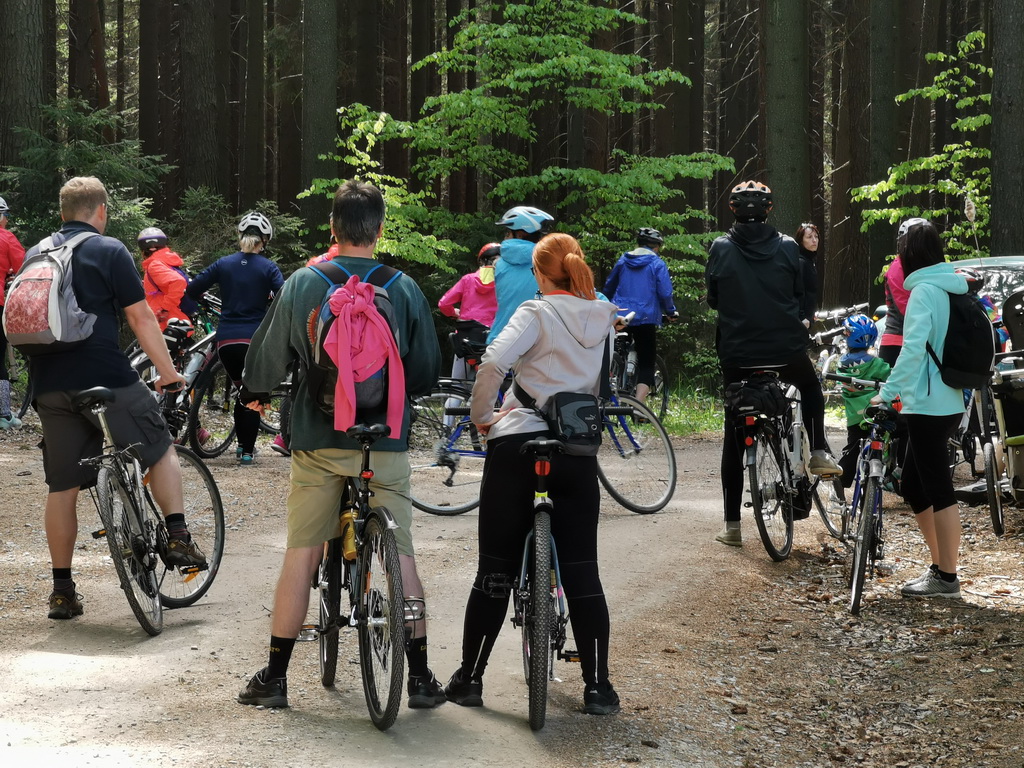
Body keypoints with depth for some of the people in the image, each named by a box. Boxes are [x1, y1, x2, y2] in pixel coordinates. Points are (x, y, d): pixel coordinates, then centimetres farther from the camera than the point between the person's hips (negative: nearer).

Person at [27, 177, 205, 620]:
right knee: (161, 449, 16)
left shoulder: (35, 255, 14)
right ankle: (177, 538, 6)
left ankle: (61, 589, 12)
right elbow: (141, 318, -7)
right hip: (106, 379, -5)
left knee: (61, 485, 9)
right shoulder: (109, 252, -3)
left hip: (49, 385, 5)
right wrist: (168, 373, 1)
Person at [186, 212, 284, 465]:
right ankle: (247, 451, 8)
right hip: (255, 340, -3)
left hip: (226, 340, 3)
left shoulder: (224, 264, 4)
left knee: (242, 390, 22)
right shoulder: (268, 268, -3)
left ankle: (242, 444, 27)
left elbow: (192, 290, 2)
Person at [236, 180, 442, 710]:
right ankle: (420, 677, 6)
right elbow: (427, 371, 7)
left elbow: (268, 355, 4)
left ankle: (275, 677, 9)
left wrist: (254, 393, 25)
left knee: (301, 554, 6)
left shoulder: (302, 285, -3)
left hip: (318, 438, 0)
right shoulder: (404, 289, -1)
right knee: (401, 555, 6)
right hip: (386, 440, 0)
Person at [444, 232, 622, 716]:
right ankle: (598, 688, 3)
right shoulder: (605, 319, 9)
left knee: (495, 567, 4)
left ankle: (470, 679, 11)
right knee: (581, 569, 6)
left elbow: (493, 362, -19)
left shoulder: (537, 313, -6)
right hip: (578, 451, 3)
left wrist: (481, 416, -7)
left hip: (517, 443, -3)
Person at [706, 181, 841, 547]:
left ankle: (732, 524, 7)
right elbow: (799, 294, 7)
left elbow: (712, 299, 4)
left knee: (733, 438, 9)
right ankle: (819, 452, 17)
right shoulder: (787, 246, -2)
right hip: (786, 349, 0)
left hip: (737, 353, 0)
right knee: (810, 386, 35)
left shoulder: (721, 248, -4)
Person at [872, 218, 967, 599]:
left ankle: (946, 578, 1)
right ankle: (939, 567, 20)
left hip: (928, 406, -9)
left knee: (938, 490, -4)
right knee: (914, 486, 16)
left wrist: (888, 391, -20)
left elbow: (913, 349, -23)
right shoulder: (953, 287, 13)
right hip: (949, 403, 9)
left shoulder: (924, 291, -14)